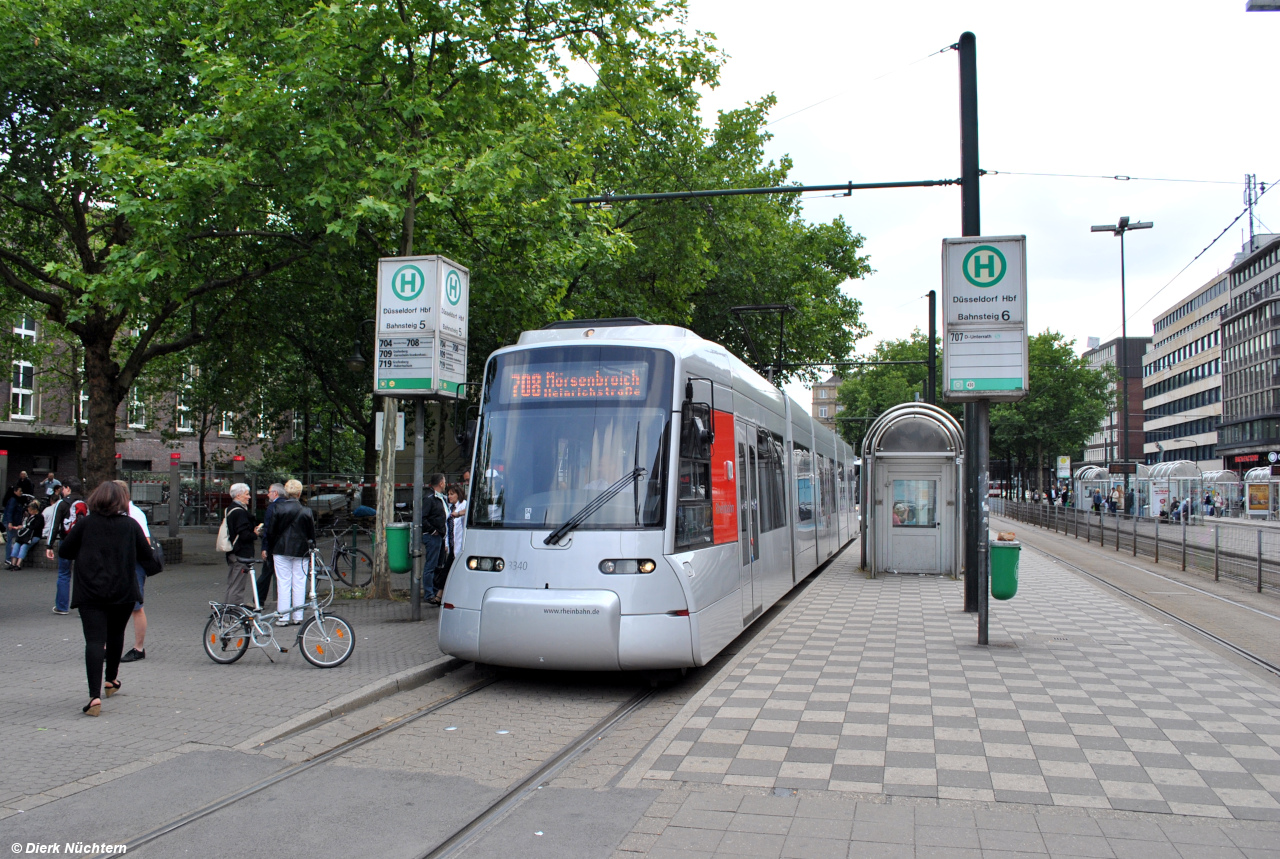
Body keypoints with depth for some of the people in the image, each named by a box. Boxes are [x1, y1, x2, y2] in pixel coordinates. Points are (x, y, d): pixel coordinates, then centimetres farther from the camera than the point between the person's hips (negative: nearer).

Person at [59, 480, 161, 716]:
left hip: (90, 593, -2)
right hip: (123, 592, 2)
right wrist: (154, 566, 28)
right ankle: (111, 680, 38)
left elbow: (63, 552, 3)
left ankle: (94, 695, -20)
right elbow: (147, 557, 5)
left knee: (94, 641, -8)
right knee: (115, 635, 22)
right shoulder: (131, 525, 1)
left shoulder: (85, 524, -2)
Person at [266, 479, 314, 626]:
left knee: (283, 583, 2)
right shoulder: (306, 511, -3)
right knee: (299, 583, 6)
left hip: (281, 550, -1)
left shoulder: (277, 509, -5)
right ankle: (297, 616, 9)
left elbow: (271, 531, -1)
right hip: (301, 551, 1)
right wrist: (311, 550, 13)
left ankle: (283, 617, 2)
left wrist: (268, 549, 9)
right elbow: (312, 534, 2)